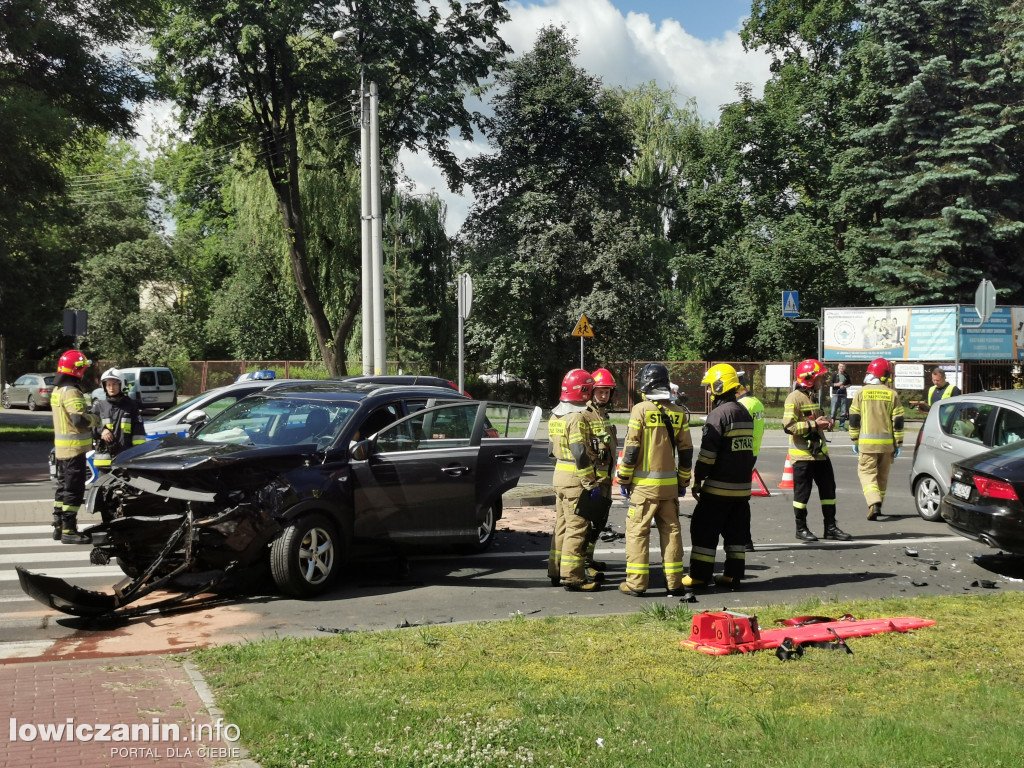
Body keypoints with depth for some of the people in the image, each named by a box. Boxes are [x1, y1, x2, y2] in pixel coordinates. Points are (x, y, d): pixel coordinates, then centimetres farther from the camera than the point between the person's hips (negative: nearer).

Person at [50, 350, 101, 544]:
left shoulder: (57, 390, 14)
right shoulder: (71, 392, -18)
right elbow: (80, 419, -27)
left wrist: (88, 413, 5)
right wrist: (96, 418, -9)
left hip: (61, 448, 10)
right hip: (74, 449, -10)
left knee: (63, 487, 17)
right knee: (74, 490, -6)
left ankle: (59, 527, 23)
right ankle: (68, 531, -4)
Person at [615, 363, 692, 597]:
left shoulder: (641, 409, -9)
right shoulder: (678, 412, 5)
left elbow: (631, 448, -10)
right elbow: (686, 450, 9)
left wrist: (623, 479, -1)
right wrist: (683, 481, 18)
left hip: (644, 483, -4)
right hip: (669, 483, 5)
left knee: (637, 531, 2)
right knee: (671, 530, 11)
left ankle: (636, 582, 2)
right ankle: (674, 582, 14)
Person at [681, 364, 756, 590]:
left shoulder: (719, 414, -14)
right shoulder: (745, 413, 13)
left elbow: (708, 452, -17)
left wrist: (697, 480, -9)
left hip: (719, 486, -8)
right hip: (742, 485, 8)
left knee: (704, 529, -1)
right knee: (736, 531, 13)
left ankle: (700, 575, 1)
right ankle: (734, 574, 15)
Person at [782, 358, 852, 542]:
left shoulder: (814, 397, 17)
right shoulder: (794, 398, -13)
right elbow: (788, 426, -21)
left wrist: (825, 422, 9)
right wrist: (813, 425, -21)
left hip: (820, 453, 9)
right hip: (802, 455, -9)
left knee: (828, 490, 9)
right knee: (802, 492, 1)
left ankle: (830, 527, 17)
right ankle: (801, 528, 13)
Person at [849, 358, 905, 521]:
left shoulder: (861, 392, 0)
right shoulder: (892, 394, 0)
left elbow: (854, 418, 1)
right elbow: (898, 421, -1)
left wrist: (854, 440, 9)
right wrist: (899, 443, 6)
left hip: (867, 442, -2)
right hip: (887, 442, 2)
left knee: (867, 472, 0)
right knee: (882, 475, 15)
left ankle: (874, 504, -21)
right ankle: (877, 505, 24)